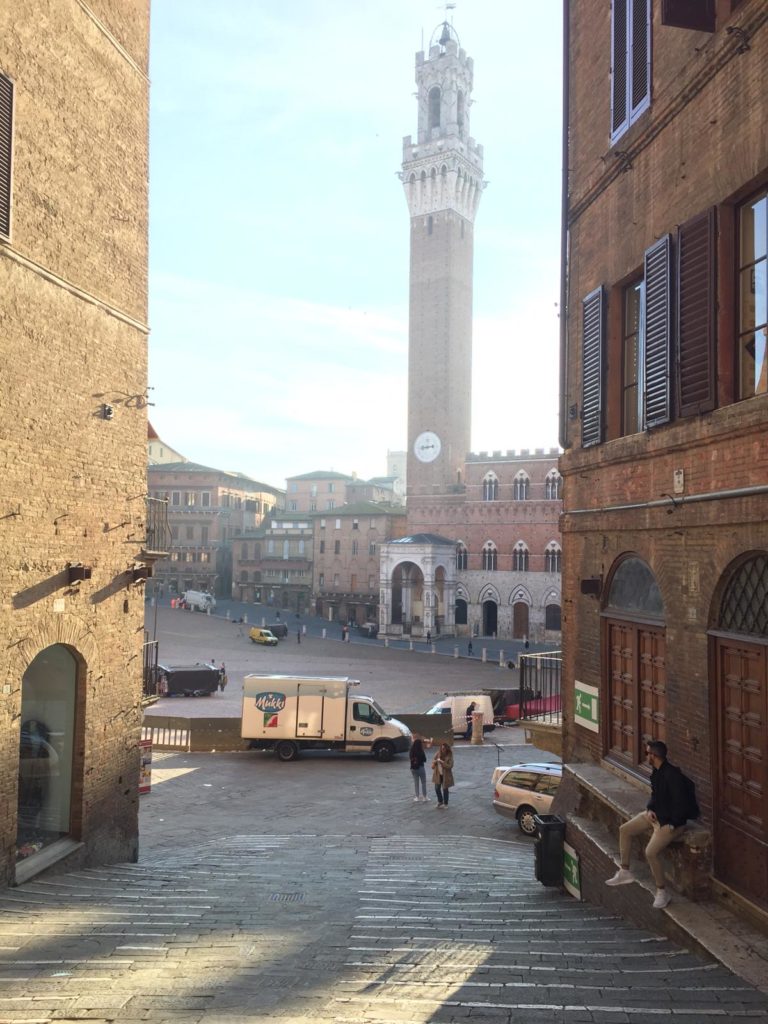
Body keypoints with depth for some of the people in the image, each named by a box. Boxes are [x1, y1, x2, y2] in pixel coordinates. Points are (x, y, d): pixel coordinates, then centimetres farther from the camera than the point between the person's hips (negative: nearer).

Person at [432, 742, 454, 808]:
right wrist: (434, 763, -12)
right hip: (438, 774, 4)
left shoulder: (449, 756, -15)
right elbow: (434, 760, 10)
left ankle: (445, 804, 23)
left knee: (445, 789, 6)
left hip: (445, 775, -4)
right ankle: (440, 801, 33)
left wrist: (442, 762, -29)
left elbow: (450, 766, -20)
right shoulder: (438, 754, -4)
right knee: (437, 788, 9)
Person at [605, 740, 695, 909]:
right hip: (656, 814, 10)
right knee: (624, 830, 8)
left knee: (650, 852, -23)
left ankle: (662, 892, -3)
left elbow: (681, 803, -26)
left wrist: (672, 825, -22)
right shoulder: (656, 772, 3)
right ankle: (624, 872, 18)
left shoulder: (672, 775, -27)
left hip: (671, 821, -10)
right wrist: (649, 809, -1)